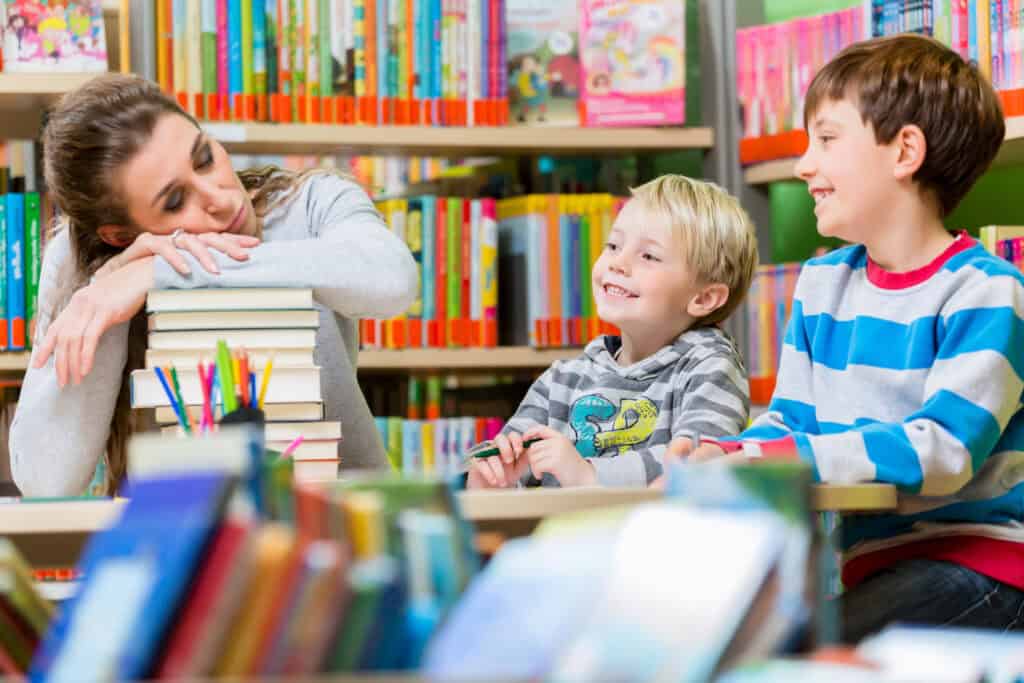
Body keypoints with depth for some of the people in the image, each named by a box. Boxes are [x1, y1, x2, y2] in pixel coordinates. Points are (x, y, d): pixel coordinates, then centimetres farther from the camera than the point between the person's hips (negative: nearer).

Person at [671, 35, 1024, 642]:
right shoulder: (822, 282, 13)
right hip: (872, 561, 6)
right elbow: (789, 424, 13)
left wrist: (775, 457, -27)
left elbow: (943, 448, -21)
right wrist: (721, 455, -11)